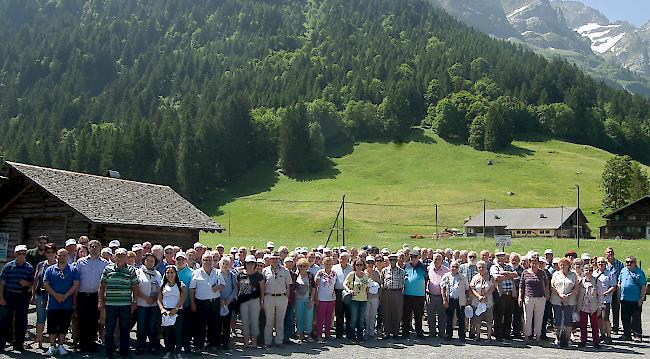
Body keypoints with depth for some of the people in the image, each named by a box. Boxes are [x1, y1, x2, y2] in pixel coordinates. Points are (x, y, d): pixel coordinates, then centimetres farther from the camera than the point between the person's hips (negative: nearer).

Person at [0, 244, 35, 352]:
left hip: (23, 296, 2)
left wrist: (27, 284, -13)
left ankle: (19, 343, 14)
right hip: (9, 295, -2)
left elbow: (32, 283, 10)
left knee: (21, 319, 5)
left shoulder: (29, 268, 5)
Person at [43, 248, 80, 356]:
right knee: (52, 326, 3)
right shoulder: (50, 269, 6)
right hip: (53, 304, 0)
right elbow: (45, 284, 1)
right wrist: (56, 295, -11)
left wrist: (65, 296, -11)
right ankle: (52, 346, 11)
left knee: (64, 326, 6)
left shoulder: (73, 270, 5)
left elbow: (76, 285, -1)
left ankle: (60, 346, 15)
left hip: (67, 304, 0)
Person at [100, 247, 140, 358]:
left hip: (125, 305, 0)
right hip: (110, 304, 0)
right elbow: (102, 286, 9)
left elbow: (135, 288, 6)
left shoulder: (131, 270, 3)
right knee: (109, 329, 5)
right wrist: (101, 301, 6)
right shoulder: (108, 268, 4)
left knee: (125, 329, 7)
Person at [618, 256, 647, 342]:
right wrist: (619, 295, 12)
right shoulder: (623, 271, 10)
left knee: (635, 319, -1)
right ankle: (627, 334, 21)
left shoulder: (639, 273, -4)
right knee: (625, 319, 11)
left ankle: (637, 336, 9)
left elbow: (644, 287, -6)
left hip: (636, 300, -5)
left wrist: (641, 298, -11)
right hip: (624, 299, 5)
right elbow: (619, 284, 16)